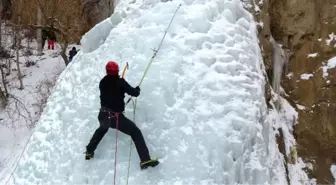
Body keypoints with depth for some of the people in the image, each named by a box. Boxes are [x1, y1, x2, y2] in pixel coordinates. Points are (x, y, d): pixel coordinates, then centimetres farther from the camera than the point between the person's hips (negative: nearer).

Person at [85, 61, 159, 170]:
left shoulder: (102, 82, 8)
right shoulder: (120, 82, -9)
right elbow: (134, 93, -8)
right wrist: (137, 89, 15)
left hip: (102, 115, 6)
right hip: (115, 116, -6)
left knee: (102, 129, 39)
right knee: (136, 132, -1)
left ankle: (89, 152, 44)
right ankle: (145, 160, -14)